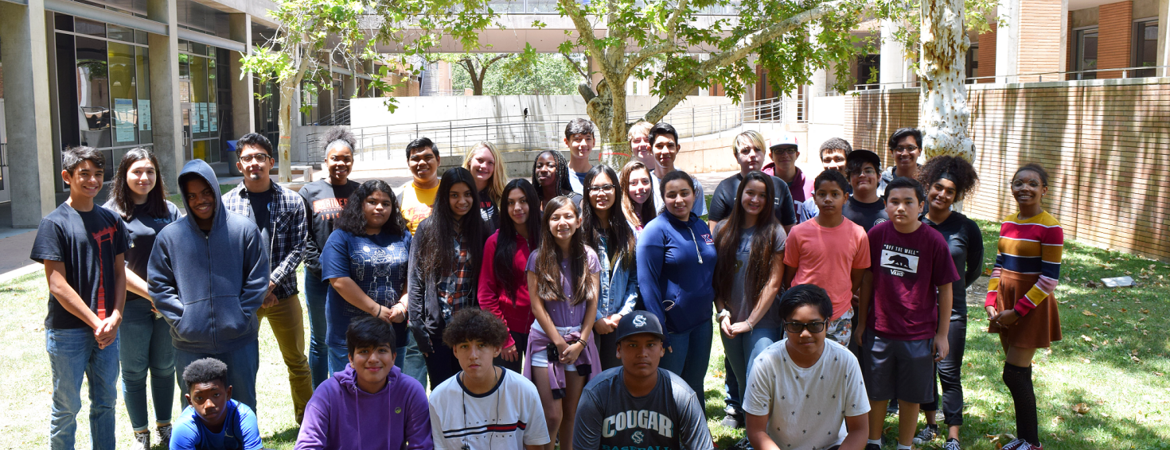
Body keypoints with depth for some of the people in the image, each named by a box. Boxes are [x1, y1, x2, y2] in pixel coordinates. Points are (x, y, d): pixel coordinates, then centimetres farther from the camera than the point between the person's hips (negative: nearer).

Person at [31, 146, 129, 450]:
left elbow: (119, 272, 8)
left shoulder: (111, 220, 8)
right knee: (67, 408, 7)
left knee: (105, 402, 14)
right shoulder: (55, 223, -8)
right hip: (68, 331, -5)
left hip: (107, 329, 5)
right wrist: (95, 323, -15)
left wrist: (115, 317, -6)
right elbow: (58, 286, -12)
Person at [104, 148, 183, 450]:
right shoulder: (111, 213, -5)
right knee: (134, 371, 9)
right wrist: (151, 292, -14)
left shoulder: (168, 210, 7)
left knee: (164, 367, 13)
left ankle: (164, 426, 29)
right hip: (132, 304, -3)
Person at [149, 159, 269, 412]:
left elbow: (258, 278, 2)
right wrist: (181, 320, -6)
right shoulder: (169, 236, 0)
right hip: (190, 346, 0)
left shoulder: (244, 229, -1)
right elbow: (158, 286, 4)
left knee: (244, 406, 13)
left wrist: (241, 316, -6)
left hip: (239, 342, 0)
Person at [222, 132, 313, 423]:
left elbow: (297, 249, -3)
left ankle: (306, 420, 28)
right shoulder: (227, 203, 0)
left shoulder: (291, 201, 0)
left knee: (297, 362, 12)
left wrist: (271, 282, -14)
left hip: (283, 292, 1)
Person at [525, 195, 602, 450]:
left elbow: (593, 303, 2)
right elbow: (537, 306, -5)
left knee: (572, 412, 8)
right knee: (552, 416, -7)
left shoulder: (588, 257, 3)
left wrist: (580, 343, -4)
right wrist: (560, 342, -7)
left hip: (580, 340, 2)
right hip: (547, 340, -2)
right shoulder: (538, 258, -3)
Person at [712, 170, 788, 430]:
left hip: (762, 322, -3)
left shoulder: (775, 233, -6)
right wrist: (722, 311, -3)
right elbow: (715, 276, 9)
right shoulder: (723, 229, 4)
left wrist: (750, 321, -9)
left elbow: (773, 284, -7)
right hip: (730, 321, 3)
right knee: (739, 379, 14)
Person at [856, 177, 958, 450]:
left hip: (918, 335, -2)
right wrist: (862, 322, 9)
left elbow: (945, 289, -4)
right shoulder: (877, 235, -4)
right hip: (878, 331, 2)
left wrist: (942, 334, -3)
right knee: (876, 393, 13)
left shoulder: (933, 241, -10)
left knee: (910, 396, 11)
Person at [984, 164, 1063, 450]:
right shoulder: (1008, 223, 7)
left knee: (1013, 374, -5)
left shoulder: (1050, 228, -15)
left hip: (1031, 307, -7)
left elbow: (1049, 279, -16)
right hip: (1007, 307, 7)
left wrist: (1018, 311, -16)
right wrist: (991, 301, 3)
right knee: (1019, 374, 13)